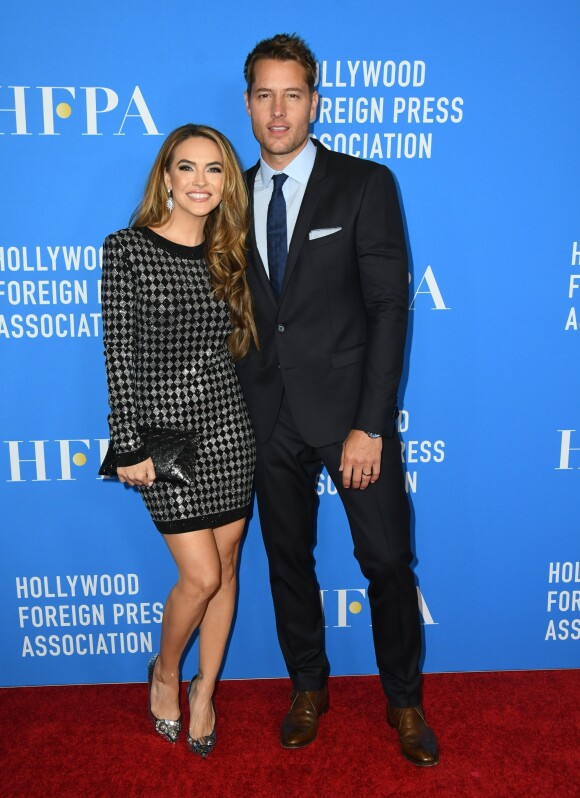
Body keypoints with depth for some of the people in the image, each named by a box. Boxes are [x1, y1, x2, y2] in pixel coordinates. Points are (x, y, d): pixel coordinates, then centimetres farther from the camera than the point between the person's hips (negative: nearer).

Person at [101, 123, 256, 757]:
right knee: (201, 576, -2)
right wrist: (129, 447, -11)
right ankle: (165, 672, 30)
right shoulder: (126, 249, -6)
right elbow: (118, 354, -8)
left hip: (228, 425, 5)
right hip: (163, 427, -4)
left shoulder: (228, 253, 7)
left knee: (225, 568, 10)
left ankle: (204, 690, 33)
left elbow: (239, 345, 11)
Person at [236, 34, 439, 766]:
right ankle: (308, 688, 37)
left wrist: (369, 425, -15)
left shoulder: (364, 185, -3)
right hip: (270, 415, 4)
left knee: (387, 560, 5)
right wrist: (240, 407, 2)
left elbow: (390, 307, -9)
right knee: (287, 558, 14)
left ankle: (403, 700, 30)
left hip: (349, 406, -3)